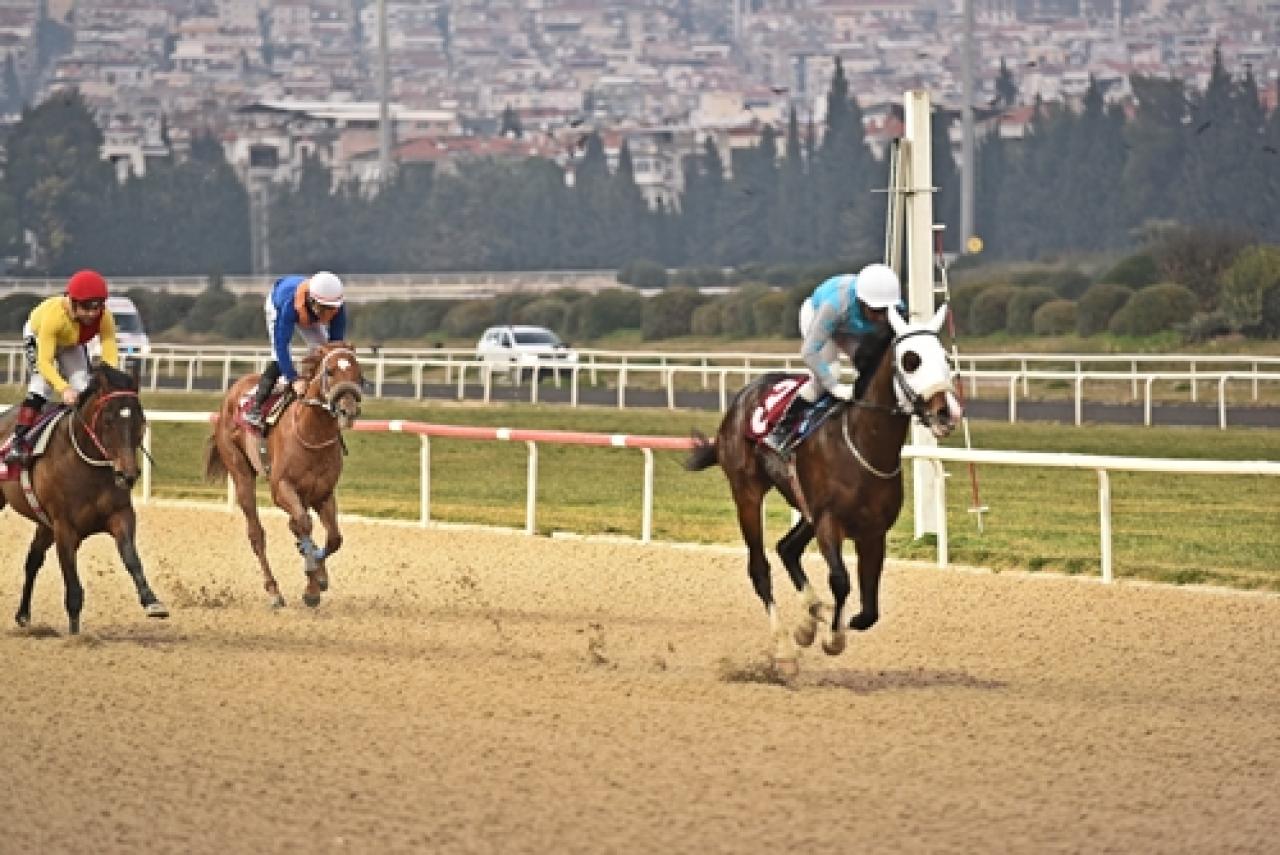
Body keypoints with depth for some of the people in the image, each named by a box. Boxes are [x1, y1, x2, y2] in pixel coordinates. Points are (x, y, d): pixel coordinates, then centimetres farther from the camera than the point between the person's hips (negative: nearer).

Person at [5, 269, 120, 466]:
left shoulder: (105, 318, -33)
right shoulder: (54, 314, -45)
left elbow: (111, 358, -34)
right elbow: (44, 362, -46)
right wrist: (63, 389, -61)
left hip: (72, 344, 4)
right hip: (38, 336, -4)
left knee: (82, 387, -6)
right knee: (42, 383, -24)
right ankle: (19, 441, -24)